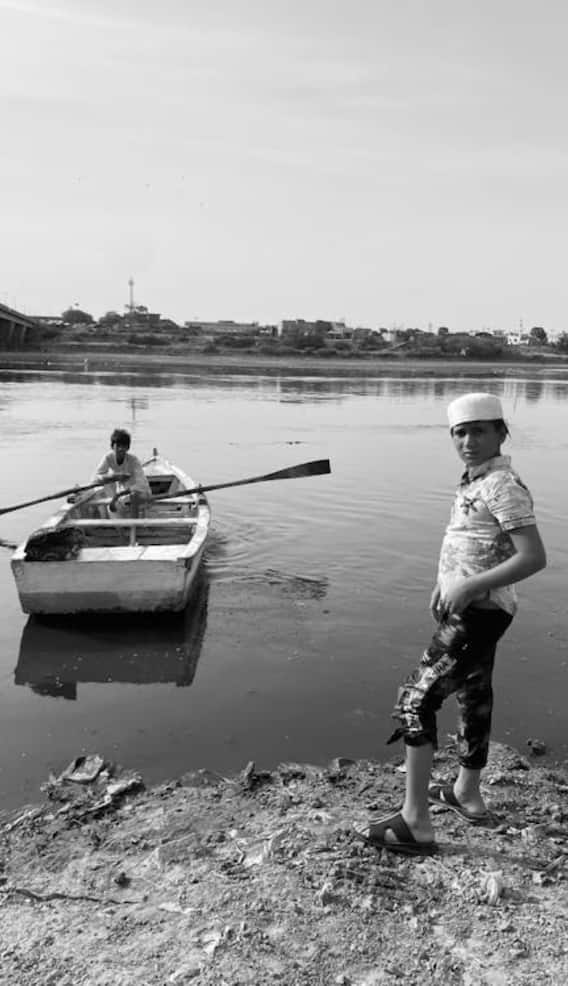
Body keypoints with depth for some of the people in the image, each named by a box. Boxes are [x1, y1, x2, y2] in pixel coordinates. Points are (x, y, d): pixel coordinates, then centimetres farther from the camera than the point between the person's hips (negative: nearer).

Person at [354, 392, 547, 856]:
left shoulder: (503, 486, -21)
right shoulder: (475, 480, 8)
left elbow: (534, 557, -26)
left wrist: (467, 587, -26)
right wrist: (445, 584, 12)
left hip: (479, 613, -10)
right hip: (469, 609, 10)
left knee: (416, 701, -9)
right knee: (474, 696, 22)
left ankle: (416, 822, -2)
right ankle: (467, 795, 41)